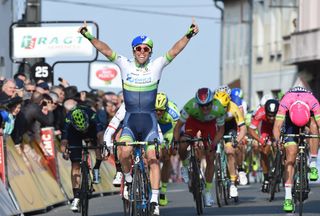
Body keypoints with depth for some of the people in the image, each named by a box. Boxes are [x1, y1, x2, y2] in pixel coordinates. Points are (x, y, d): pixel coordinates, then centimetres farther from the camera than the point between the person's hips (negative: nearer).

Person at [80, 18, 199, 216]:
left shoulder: (157, 66, 1)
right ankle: (128, 178, 5)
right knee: (125, 152, -24)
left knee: (153, 158, -11)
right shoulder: (125, 65, 2)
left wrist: (189, 35, -24)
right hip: (130, 121, 0)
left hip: (149, 121, 0)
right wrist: (89, 37, -17)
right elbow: (106, 50, -6)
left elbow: (175, 50, -10)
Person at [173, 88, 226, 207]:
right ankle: (185, 165, 7)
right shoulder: (190, 106, -39)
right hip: (193, 120, -1)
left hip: (209, 124, 1)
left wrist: (213, 144, -34)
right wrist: (175, 142, -40)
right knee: (182, 147, -27)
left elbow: (220, 129, -19)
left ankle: (208, 192, 11)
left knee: (210, 159, -4)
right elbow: (178, 126, -27)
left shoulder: (219, 109, -35)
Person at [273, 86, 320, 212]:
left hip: (308, 114, 1)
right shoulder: (285, 103, -39)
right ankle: (288, 197, -14)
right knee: (291, 155, -15)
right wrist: (278, 141, -61)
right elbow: (277, 126, -43)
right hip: (290, 118, -1)